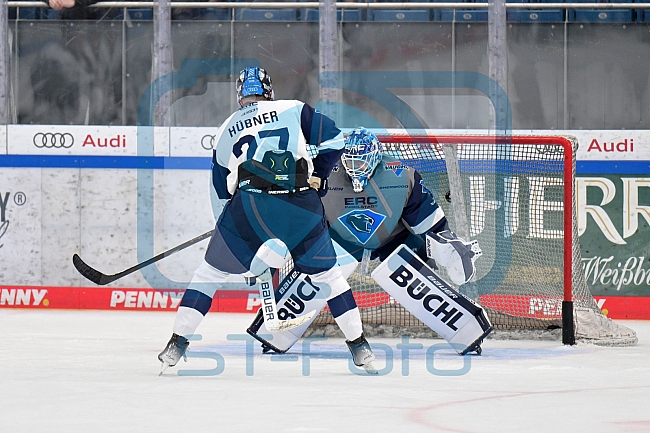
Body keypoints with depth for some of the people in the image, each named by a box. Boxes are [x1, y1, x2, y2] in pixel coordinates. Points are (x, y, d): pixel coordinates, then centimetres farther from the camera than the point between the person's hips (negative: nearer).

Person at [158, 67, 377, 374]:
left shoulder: (226, 130, 20)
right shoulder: (295, 110, 12)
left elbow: (222, 187, 25)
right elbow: (333, 139, 3)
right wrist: (318, 176, 16)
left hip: (247, 210, 0)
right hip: (300, 209, 0)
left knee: (211, 273, 14)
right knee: (327, 273, 17)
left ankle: (177, 344, 6)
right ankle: (359, 347, 18)